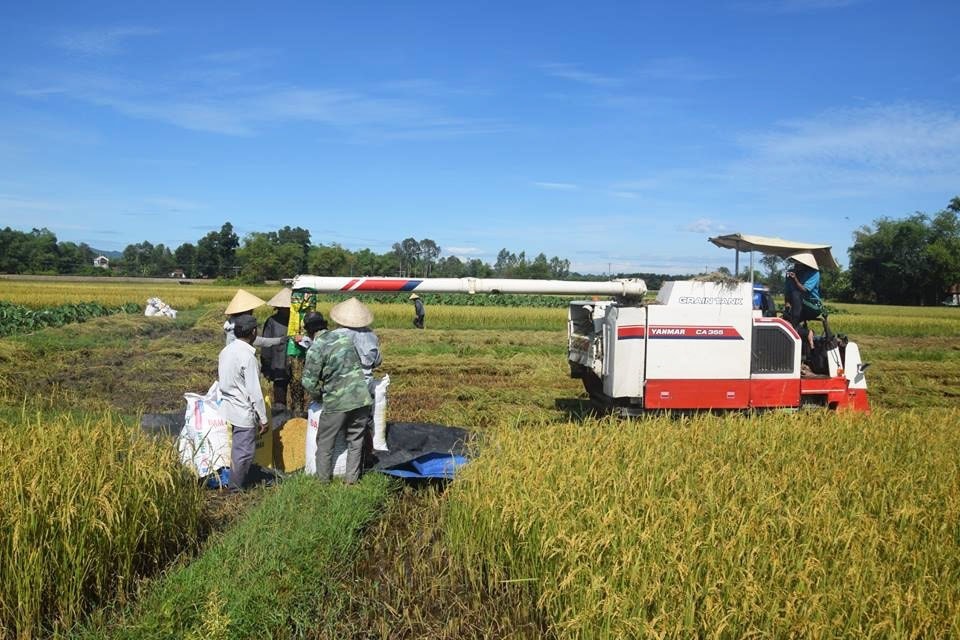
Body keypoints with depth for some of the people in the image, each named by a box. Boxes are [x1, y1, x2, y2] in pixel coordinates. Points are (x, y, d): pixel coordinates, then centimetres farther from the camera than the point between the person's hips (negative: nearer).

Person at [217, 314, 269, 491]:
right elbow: (254, 392, -20)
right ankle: (236, 489, 14)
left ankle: (235, 483, 28)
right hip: (244, 413, -8)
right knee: (244, 452, 4)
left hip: (228, 408, 8)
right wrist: (263, 418, -13)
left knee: (236, 449, 19)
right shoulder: (248, 356, -21)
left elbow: (221, 379, 12)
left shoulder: (226, 350, 2)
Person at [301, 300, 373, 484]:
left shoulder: (316, 348, -8)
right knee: (356, 440, 16)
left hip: (337, 402, -4)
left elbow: (309, 381, -8)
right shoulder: (345, 337, 8)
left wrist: (319, 396, 11)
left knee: (325, 442, 14)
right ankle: (351, 478, 22)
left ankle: (323, 479, 25)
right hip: (361, 398, 5)